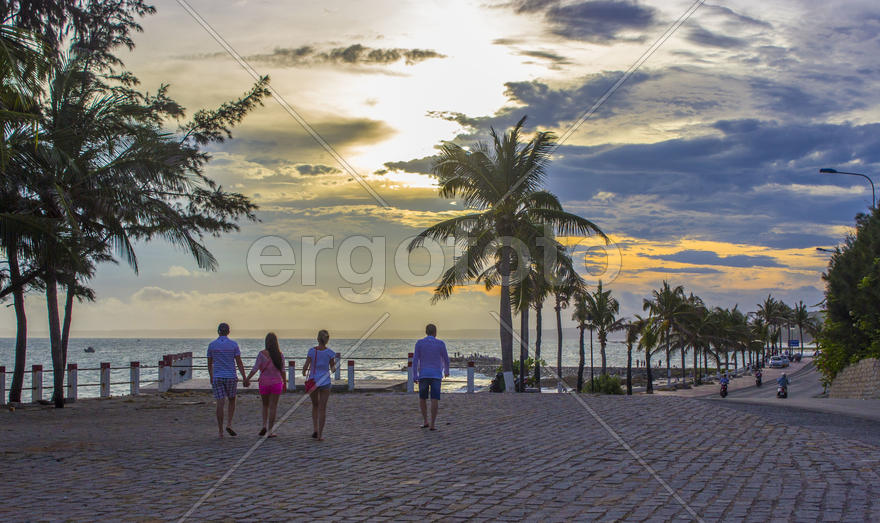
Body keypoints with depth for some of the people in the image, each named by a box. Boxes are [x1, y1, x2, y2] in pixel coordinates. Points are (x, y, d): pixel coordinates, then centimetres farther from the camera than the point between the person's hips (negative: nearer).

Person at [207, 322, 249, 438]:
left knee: (220, 404, 2)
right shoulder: (233, 345, -3)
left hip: (217, 378, 1)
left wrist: (211, 377, 23)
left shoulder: (211, 345, 2)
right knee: (232, 400, 18)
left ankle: (220, 431, 0)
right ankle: (229, 424, 2)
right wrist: (245, 379, -2)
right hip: (231, 377, -1)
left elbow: (209, 364, 9)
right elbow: (239, 363, -5)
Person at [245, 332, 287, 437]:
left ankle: (264, 425, 2)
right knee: (273, 407, 4)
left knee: (265, 405, 18)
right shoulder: (280, 355, -4)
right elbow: (282, 371, 0)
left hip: (264, 383, 0)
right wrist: (285, 383, 10)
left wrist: (247, 379, -5)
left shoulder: (262, 354, -10)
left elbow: (255, 369, -12)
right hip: (276, 382, 0)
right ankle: (270, 431, 2)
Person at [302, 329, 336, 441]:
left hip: (312, 382, 1)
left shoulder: (312, 351, -7)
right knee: (322, 409, 4)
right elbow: (333, 370, 0)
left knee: (315, 406, 21)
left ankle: (315, 429, 11)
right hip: (325, 382, -1)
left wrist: (304, 373, 14)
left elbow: (305, 367, -7)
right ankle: (320, 435, 1)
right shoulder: (330, 353, -7)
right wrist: (334, 366, 22)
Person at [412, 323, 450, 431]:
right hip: (436, 375, -1)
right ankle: (432, 425, -7)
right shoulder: (441, 344, 0)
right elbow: (446, 359, 9)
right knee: (435, 400, -2)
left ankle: (425, 421, 14)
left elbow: (415, 360, -5)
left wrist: (414, 376, -3)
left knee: (422, 398, 18)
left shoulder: (419, 343, -1)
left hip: (423, 375, 1)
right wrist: (447, 371, 27)